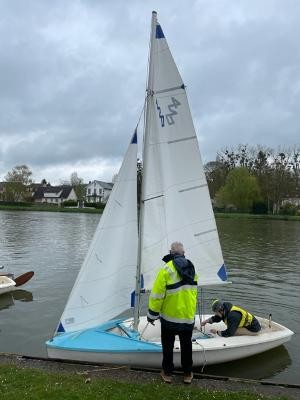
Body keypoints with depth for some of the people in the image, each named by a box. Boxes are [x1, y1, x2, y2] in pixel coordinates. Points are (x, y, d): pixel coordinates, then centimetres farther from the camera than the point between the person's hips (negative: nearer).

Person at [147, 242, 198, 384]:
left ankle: (167, 373, 28)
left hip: (169, 316, -4)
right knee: (186, 345, 19)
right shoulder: (192, 269, 0)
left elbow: (157, 294, -18)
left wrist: (152, 314, -6)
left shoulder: (166, 270, -19)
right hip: (188, 316, 4)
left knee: (168, 346, 15)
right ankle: (187, 374, 31)